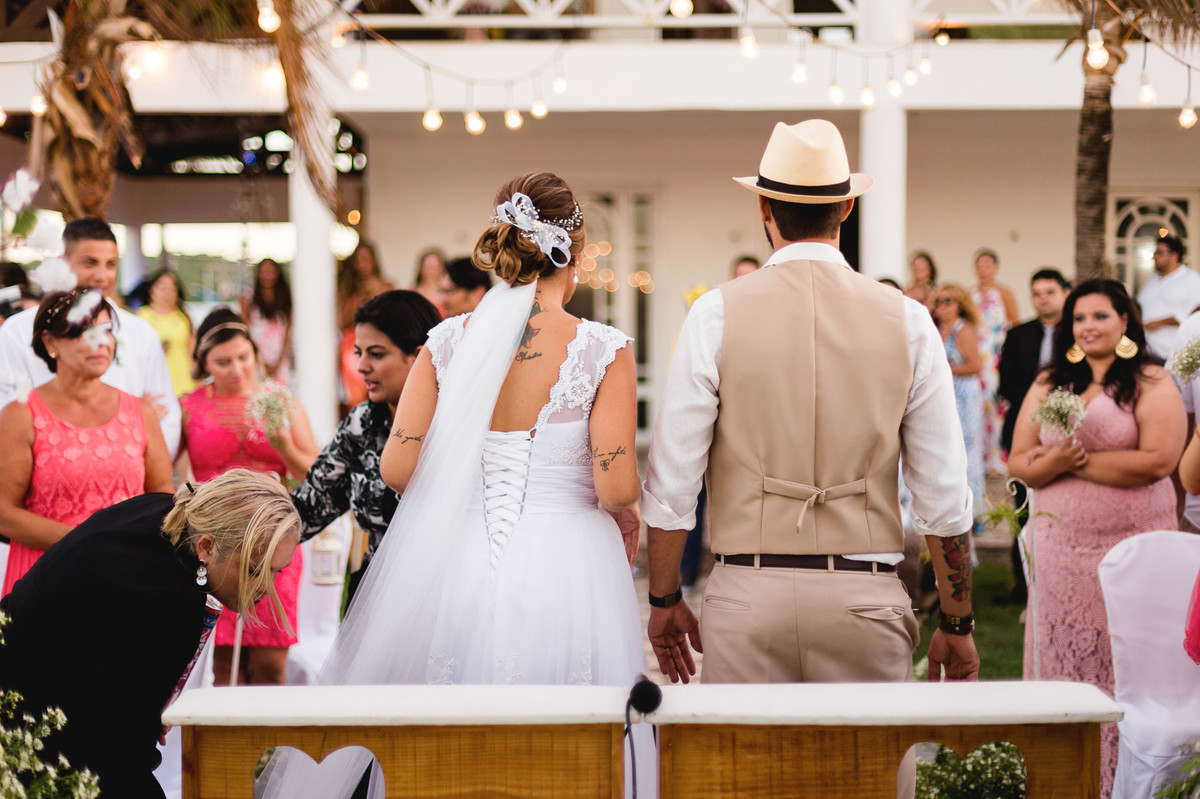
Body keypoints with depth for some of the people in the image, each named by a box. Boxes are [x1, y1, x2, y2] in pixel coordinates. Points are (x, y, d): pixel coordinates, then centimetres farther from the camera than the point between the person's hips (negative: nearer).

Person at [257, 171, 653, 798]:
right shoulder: (604, 351, -10)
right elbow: (616, 488, -14)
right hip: (564, 577, -3)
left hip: (454, 574, 3)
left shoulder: (448, 343, -1)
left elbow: (397, 469, -3)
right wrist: (627, 515, 8)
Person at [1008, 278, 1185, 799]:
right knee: (1062, 659, 4)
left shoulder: (1152, 383, -1)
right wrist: (1055, 461, -15)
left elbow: (1158, 460, -14)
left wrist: (1079, 462, -10)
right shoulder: (1049, 385, 11)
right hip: (1061, 546, 4)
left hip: (1133, 542, -4)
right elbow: (1019, 463, 7)